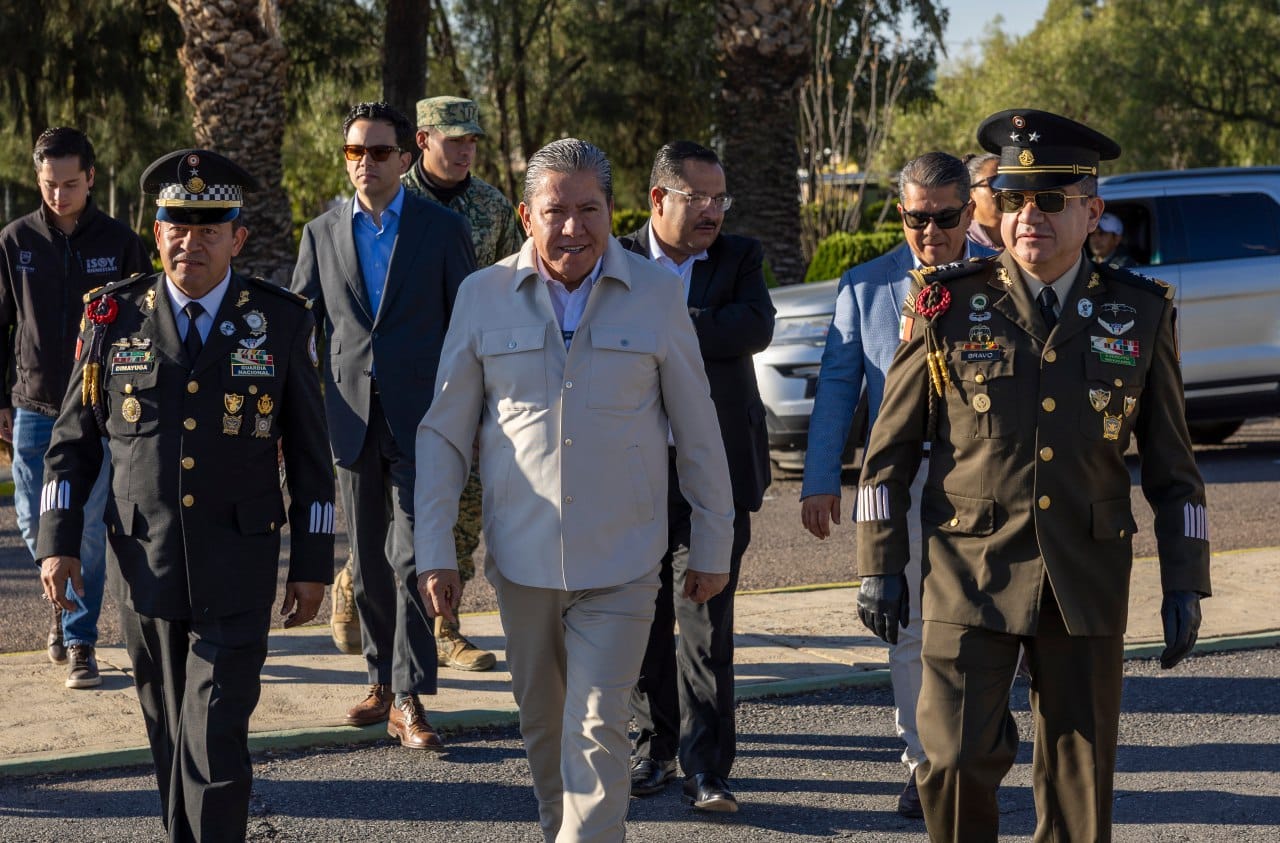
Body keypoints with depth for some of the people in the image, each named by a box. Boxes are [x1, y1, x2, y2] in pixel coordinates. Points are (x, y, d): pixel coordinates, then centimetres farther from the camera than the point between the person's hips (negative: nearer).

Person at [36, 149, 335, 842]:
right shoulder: (116, 316, 1)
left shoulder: (281, 321, -1)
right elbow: (73, 439, 7)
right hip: (144, 566, 2)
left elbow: (309, 451, 4)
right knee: (169, 734, 12)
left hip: (237, 573, -2)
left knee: (216, 739, -9)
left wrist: (313, 563, 3)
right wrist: (57, 542, -1)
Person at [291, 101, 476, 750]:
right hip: (352, 419, 3)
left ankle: (409, 700, -7)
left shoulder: (443, 230, 2)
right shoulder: (321, 233, 10)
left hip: (420, 420, -3)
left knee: (412, 558, -9)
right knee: (369, 562, 10)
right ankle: (383, 680, 22)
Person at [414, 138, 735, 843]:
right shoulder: (483, 296, 0)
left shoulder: (657, 294, -1)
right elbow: (443, 435, 5)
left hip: (620, 565, -2)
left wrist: (712, 546, 8)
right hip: (522, 560, 2)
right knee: (542, 727, 15)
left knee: (597, 730, -9)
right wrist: (434, 552, 0)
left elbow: (697, 432, 6)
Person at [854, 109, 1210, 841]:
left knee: (1081, 773, 6)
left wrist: (1185, 583, 3)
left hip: (1089, 580, 1)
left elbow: (1172, 465, 8)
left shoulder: (1140, 315, 3)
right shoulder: (949, 307, 0)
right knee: (957, 760, -8)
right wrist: (880, 566, -1)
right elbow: (891, 447, 4)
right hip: (972, 572, -1)